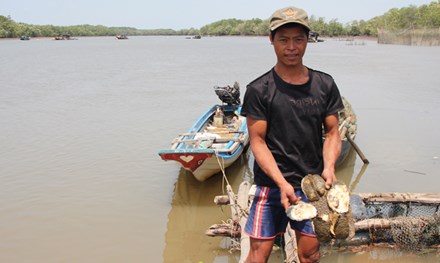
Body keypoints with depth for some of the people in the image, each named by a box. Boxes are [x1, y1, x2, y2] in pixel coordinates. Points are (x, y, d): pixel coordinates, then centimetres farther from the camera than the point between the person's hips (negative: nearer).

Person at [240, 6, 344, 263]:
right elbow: (257, 141, -9)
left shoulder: (325, 85, 3)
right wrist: (282, 182, -20)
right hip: (272, 183, -3)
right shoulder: (259, 90, -7)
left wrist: (329, 166, -13)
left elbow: (332, 132, 6)